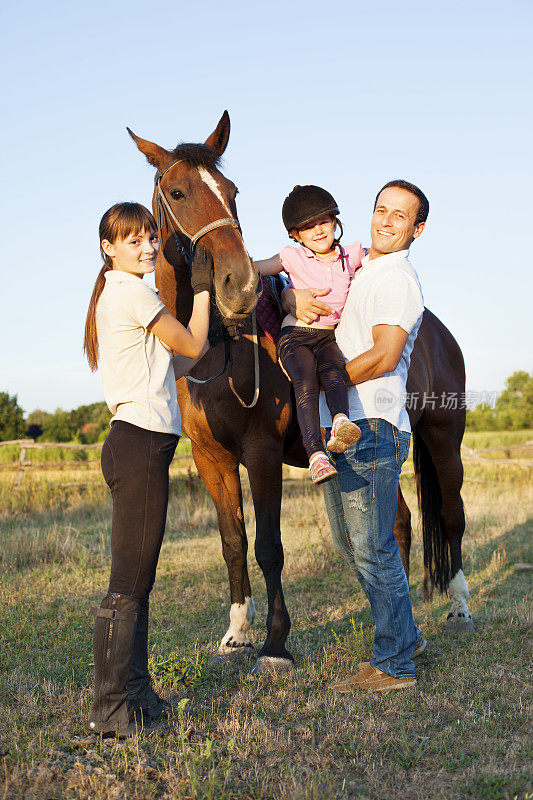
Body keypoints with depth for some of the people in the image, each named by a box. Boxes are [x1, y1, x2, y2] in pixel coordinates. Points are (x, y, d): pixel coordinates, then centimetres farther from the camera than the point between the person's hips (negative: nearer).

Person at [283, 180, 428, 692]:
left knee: (372, 547, -5)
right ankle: (405, 637, 30)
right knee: (352, 545, 16)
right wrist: (295, 298, -2)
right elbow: (283, 287, 22)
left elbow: (384, 356, -20)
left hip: (372, 426, -9)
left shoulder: (397, 279, -9)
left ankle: (393, 665, 6)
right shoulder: (352, 268, 18)